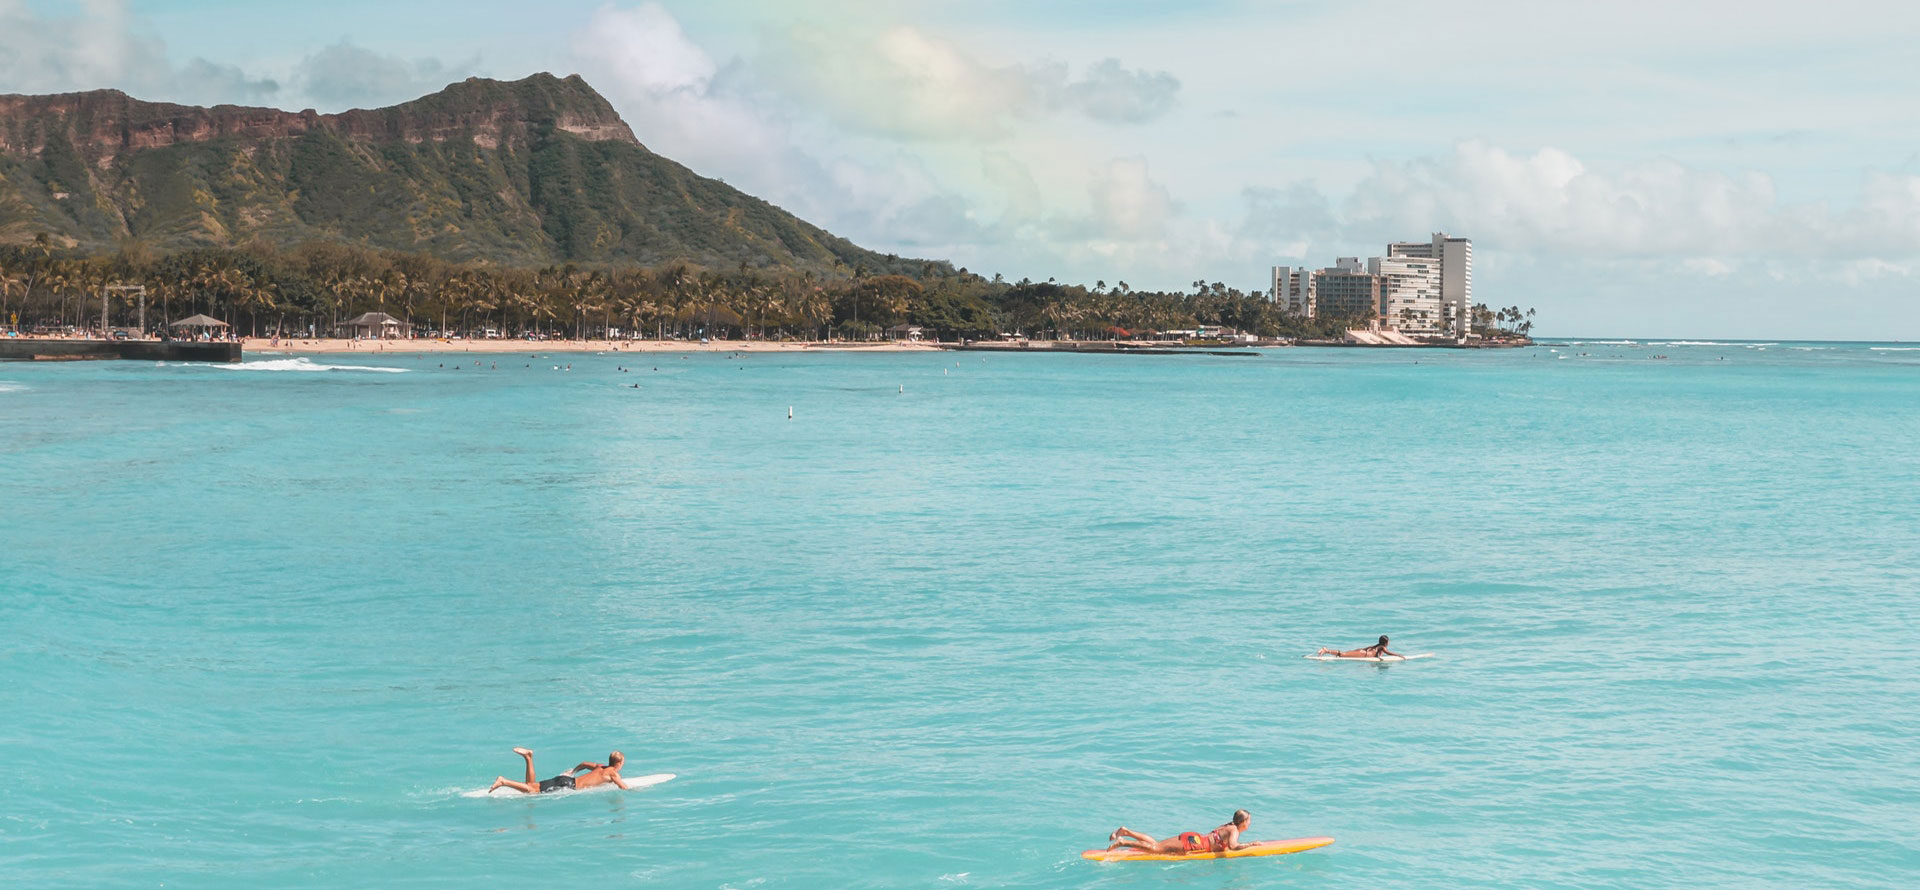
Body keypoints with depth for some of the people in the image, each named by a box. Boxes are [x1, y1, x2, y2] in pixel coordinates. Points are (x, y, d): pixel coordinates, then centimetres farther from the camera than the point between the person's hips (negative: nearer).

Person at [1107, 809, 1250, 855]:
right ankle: (1122, 842, -17)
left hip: (1191, 838, 9)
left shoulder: (1230, 826, 16)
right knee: (1155, 848, -11)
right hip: (1191, 843, -9)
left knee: (1155, 844, 10)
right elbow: (1232, 846, -31)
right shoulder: (1234, 830, -12)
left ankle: (1125, 831, 6)